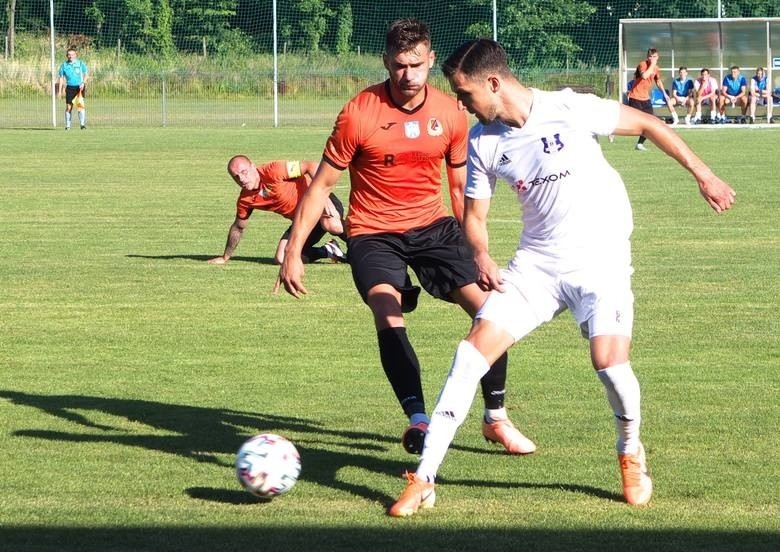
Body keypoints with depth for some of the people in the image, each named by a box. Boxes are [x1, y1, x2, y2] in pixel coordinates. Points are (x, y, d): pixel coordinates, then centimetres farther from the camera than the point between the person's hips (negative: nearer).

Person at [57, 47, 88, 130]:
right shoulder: (64, 65, 6)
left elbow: (86, 74, 4)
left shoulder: (81, 63, 2)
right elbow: (61, 78, 10)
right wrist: (60, 91, 6)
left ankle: (82, 124, -20)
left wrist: (83, 83, -15)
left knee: (80, 103, -20)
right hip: (70, 87, 2)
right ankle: (67, 125, 13)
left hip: (79, 87, -2)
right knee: (68, 107, 1)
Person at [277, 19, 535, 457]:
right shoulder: (359, 114, -14)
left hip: (433, 225, 3)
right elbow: (321, 186, -7)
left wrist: (479, 253, 10)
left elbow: (461, 187, 10)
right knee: (388, 314, -28)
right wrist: (293, 253, -10)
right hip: (374, 233, -3)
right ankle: (418, 420, -28)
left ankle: (496, 419, 8)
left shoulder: (451, 114, -3)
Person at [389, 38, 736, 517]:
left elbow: (646, 124, -6)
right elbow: (475, 213, 7)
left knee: (609, 360, -22)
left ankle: (631, 453, 12)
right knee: (477, 346, -10)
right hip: (537, 262, 4)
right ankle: (424, 480, -7)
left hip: (601, 257, -4)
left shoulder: (568, 110, -16)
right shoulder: (483, 140, -2)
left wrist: (703, 175, -4)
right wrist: (481, 256, -15)